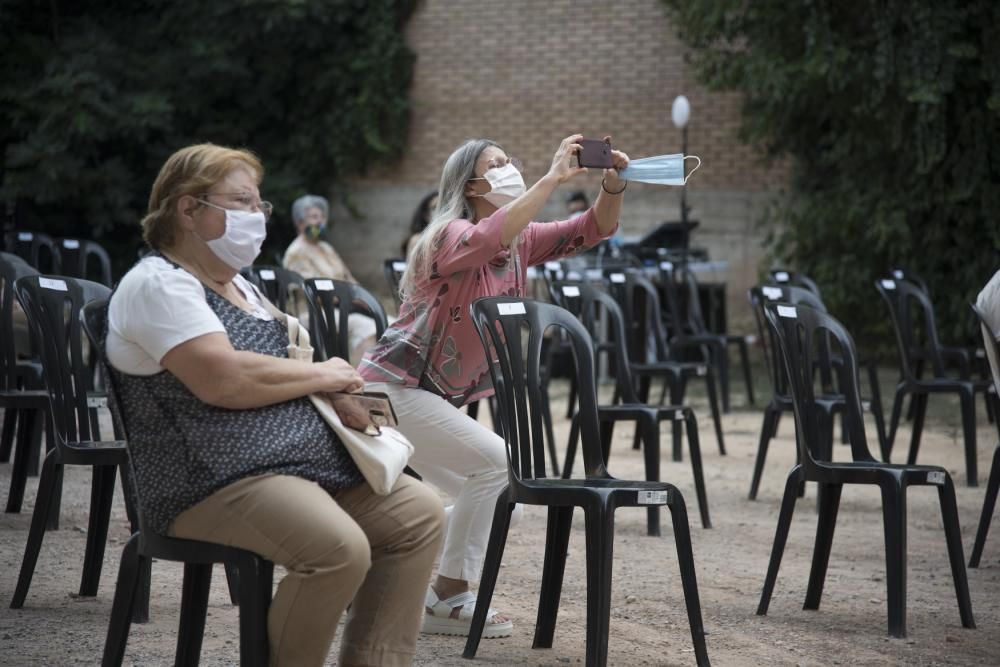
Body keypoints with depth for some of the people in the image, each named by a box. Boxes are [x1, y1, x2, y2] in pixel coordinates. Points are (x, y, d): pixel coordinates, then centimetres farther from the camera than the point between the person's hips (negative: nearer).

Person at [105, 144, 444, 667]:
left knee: (419, 512, -1)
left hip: (301, 456, 10)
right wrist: (322, 375, -9)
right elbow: (224, 380, -24)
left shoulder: (236, 284, 21)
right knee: (339, 547, -31)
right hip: (216, 480, -10)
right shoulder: (157, 283, -10)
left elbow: (273, 370, 23)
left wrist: (339, 386, -1)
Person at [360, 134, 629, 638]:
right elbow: (489, 238, -40)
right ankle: (448, 601, -11)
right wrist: (553, 178, -38)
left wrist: (613, 183, -18)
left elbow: (594, 229, 2)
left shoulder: (520, 244, 7)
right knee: (497, 463, -20)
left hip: (436, 399, 9)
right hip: (391, 387, -9)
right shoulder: (451, 235, -16)